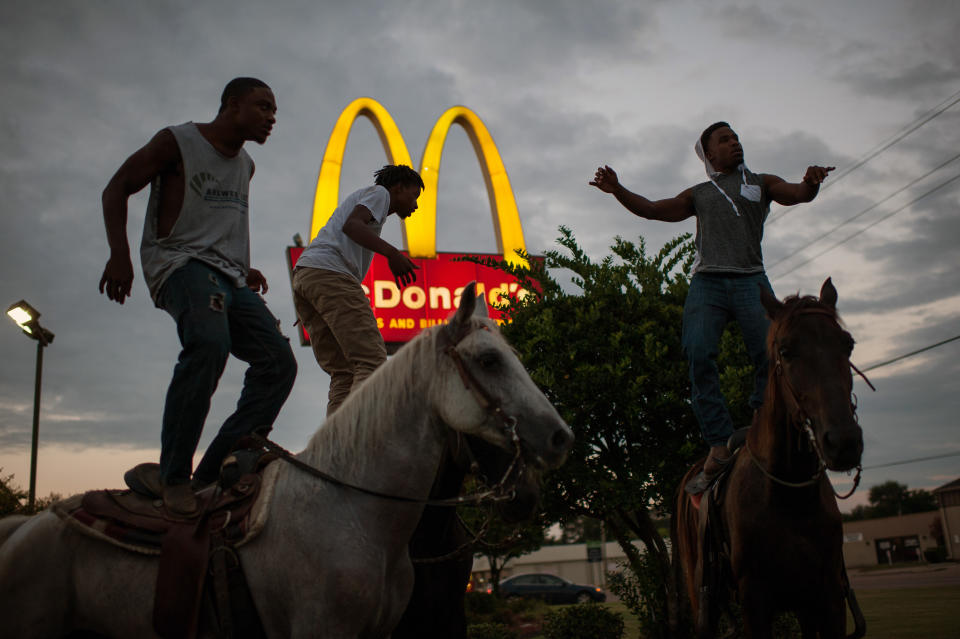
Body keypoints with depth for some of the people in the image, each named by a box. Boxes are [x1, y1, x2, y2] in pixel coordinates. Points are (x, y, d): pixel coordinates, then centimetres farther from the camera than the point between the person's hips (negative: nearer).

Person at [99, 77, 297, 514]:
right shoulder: (177, 142, 3)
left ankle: (213, 473, -10)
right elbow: (116, 190, 1)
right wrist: (119, 254, -13)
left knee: (279, 362, -11)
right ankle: (172, 476, -29)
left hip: (229, 277, 7)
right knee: (209, 341, -36)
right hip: (180, 262, -7)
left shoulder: (245, 165, 23)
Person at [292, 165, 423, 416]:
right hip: (329, 272, -9)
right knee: (371, 360, -16)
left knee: (342, 372, 2)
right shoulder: (379, 192, 12)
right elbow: (351, 225, -9)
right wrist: (390, 252, -23)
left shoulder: (358, 196, 38)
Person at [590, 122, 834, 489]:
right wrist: (617, 190, 6)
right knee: (699, 354, -19)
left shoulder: (761, 183, 22)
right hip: (706, 283, 1)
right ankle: (719, 445, -18)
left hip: (750, 281, 0)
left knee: (771, 354, -17)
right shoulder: (700, 194, 26)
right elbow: (653, 210, 21)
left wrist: (811, 183, -19)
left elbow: (797, 195, 5)